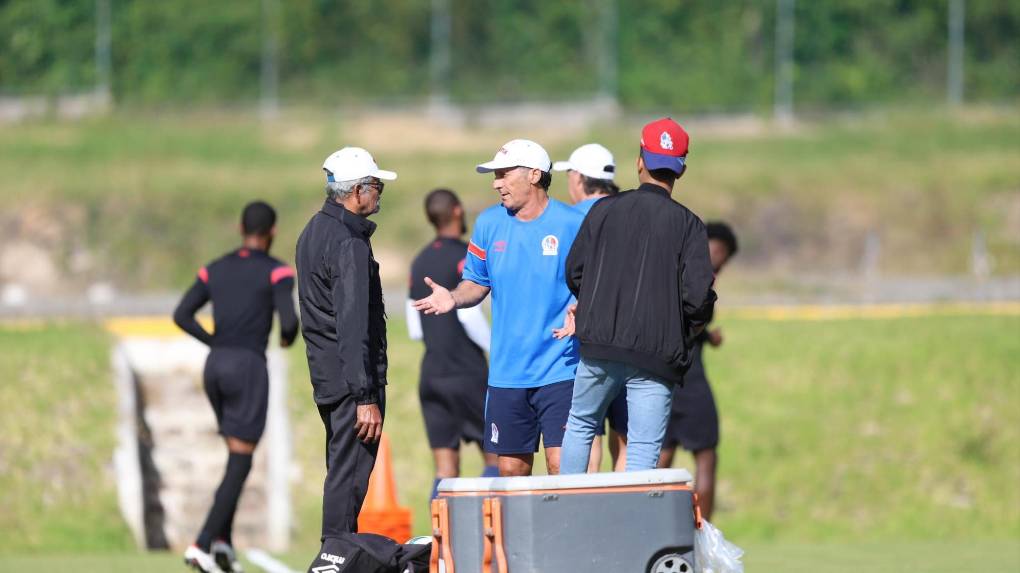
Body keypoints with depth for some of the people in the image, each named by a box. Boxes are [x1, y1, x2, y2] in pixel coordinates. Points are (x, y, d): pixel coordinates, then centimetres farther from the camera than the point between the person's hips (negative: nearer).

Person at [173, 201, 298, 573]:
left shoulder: (215, 270, 13)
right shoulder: (277, 272, -5)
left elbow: (182, 315, 5)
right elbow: (289, 320, -17)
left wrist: (217, 343, 15)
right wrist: (289, 338, 7)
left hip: (215, 369, 6)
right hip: (249, 369, -6)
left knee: (238, 456, 20)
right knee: (239, 465, -3)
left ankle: (223, 542, 7)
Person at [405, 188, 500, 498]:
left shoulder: (420, 262, 13)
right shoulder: (464, 257, -8)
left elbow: (415, 329, 14)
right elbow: (470, 314, -17)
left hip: (431, 374, 6)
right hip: (467, 372, -6)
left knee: (445, 469, 4)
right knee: (496, 455, 2)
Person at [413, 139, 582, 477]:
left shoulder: (571, 225, -5)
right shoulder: (489, 223, 8)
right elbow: (477, 283, 17)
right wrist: (453, 298, -4)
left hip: (560, 370, -4)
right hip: (507, 372, 4)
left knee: (562, 468, -11)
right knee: (511, 469, 7)